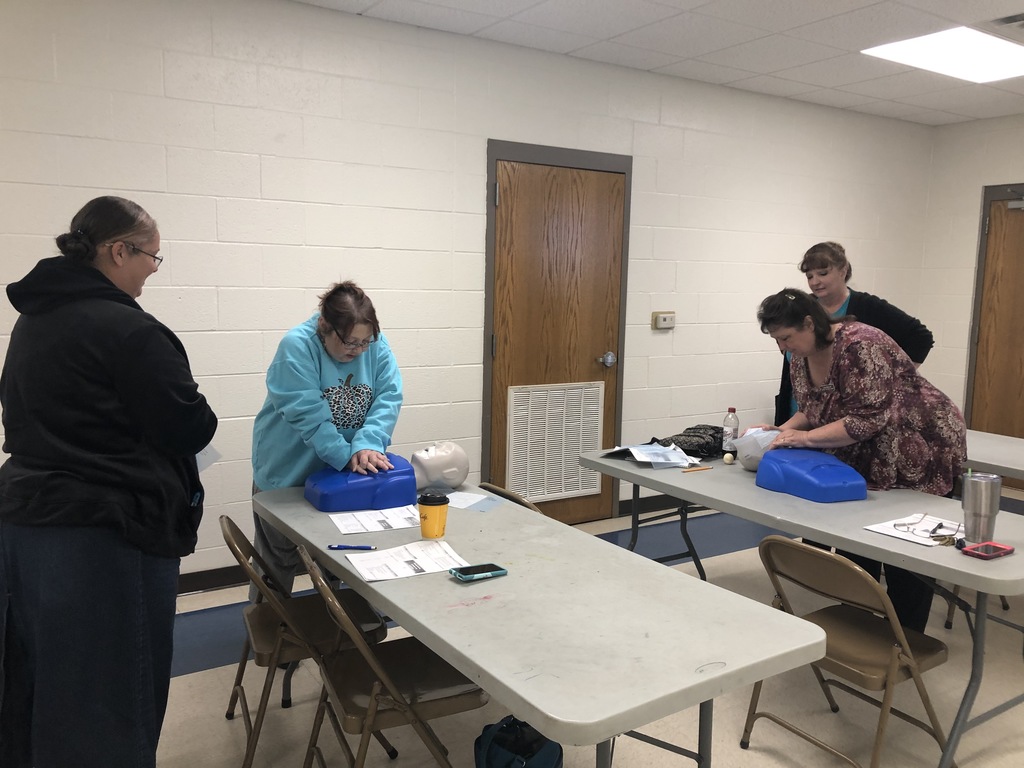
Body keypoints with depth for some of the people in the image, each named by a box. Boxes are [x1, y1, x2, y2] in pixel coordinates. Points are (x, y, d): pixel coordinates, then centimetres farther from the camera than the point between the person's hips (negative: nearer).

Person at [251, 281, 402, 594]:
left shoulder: (376, 344, -8)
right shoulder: (296, 347, -22)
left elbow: (389, 397, -15)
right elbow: (308, 415, -28)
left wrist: (367, 445, -29)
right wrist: (347, 456, -32)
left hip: (343, 474, 4)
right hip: (289, 472, -4)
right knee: (280, 558, 12)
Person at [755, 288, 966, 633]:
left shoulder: (859, 345, -27)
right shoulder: (800, 360, -1)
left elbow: (868, 419, -31)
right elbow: (814, 410, 10)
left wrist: (803, 438, -30)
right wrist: (783, 430, -9)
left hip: (920, 454, -8)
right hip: (865, 462, 8)